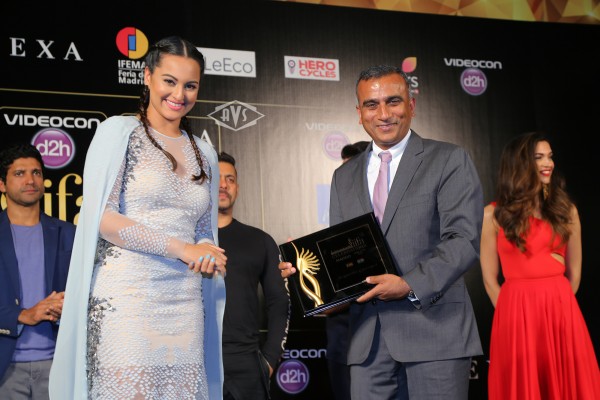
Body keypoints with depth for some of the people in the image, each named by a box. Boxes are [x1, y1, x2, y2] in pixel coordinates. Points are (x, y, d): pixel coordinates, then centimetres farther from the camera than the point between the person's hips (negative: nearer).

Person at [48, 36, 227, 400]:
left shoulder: (204, 153, 18)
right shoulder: (119, 131, 2)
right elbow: (101, 217, -8)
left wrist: (208, 254, -3)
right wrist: (181, 248, -11)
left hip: (185, 304, 5)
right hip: (126, 298, -5)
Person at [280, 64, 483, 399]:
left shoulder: (450, 161, 3)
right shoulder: (344, 177, 18)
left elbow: (464, 239, -7)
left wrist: (411, 285, -20)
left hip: (434, 328, -4)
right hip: (368, 338, 4)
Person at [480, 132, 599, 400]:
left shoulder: (566, 209, 7)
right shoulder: (494, 214, 0)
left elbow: (574, 272, 13)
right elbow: (490, 278, 3)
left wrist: (557, 305, 11)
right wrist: (515, 313, 3)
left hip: (562, 311, 2)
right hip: (517, 315, -2)